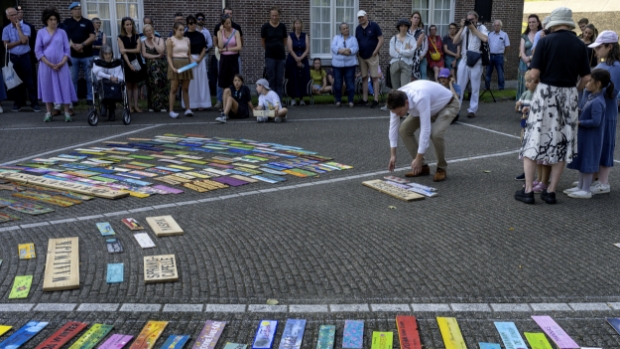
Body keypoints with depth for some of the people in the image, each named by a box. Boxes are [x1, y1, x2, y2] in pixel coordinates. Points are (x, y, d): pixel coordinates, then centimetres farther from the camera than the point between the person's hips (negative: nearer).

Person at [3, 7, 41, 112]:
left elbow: (24, 40, -17)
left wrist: (18, 27, -10)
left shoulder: (25, 27, -2)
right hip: (13, 58, 2)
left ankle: (34, 103, 1)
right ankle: (18, 103, 16)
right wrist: (19, 42, -9)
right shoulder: (6, 29, 2)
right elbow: (6, 45, -2)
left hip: (25, 57, -2)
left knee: (29, 81, -2)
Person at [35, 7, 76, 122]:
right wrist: (49, 63, -9)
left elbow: (67, 49, 4)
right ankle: (49, 113, 11)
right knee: (47, 87, 4)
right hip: (46, 65, 0)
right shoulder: (41, 32, 4)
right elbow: (38, 50, 1)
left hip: (61, 65, 0)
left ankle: (67, 113, 2)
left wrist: (62, 63, -10)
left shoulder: (62, 32, 6)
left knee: (64, 87, -2)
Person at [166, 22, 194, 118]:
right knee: (174, 89, -3)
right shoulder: (170, 40, -2)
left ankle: (188, 109, 11)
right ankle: (171, 110, 1)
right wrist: (173, 67, -17)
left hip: (186, 64, 4)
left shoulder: (186, 40, 12)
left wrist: (193, 63, -3)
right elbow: (169, 56, -6)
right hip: (176, 64, -4)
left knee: (186, 89, 7)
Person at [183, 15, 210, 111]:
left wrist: (199, 59, -6)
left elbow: (204, 49, 8)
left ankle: (200, 104, 8)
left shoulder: (200, 35, 9)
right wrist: (191, 59, -11)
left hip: (199, 60, 3)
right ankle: (188, 105, 2)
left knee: (200, 82, 2)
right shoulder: (185, 35, 0)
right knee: (189, 83, -2)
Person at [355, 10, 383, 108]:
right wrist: (357, 53, 3)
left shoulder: (374, 26, -4)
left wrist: (375, 52, -12)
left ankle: (376, 100, -4)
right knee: (364, 78, 8)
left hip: (372, 56, -5)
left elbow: (381, 39, -6)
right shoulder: (358, 29, 9)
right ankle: (364, 99, 14)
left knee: (375, 78, -5)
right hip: (361, 57, 5)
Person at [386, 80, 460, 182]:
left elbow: (425, 129, -42)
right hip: (431, 106, 7)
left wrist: (418, 158, -37)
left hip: (448, 105, -7)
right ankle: (422, 166, 4)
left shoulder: (420, 99, -44)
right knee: (404, 129, -8)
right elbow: (393, 125, -15)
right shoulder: (397, 100, -24)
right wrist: (393, 155, -15)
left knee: (435, 134, -31)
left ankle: (441, 168, -6)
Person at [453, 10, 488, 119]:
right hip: (464, 60, 3)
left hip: (476, 61, -2)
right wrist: (462, 28, -8)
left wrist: (473, 28, -13)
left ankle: (472, 110, 10)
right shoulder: (465, 29, 7)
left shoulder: (481, 27, 0)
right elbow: (455, 41, -3)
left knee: (475, 88, 4)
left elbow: (485, 39, -19)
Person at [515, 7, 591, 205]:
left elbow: (534, 74, -11)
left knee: (534, 141, 4)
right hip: (569, 96, 3)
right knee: (561, 143, 10)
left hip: (545, 93, -3)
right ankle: (551, 191, 13)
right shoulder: (580, 45, 3)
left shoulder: (545, 41, -6)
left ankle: (528, 191, 2)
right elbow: (586, 78, 3)